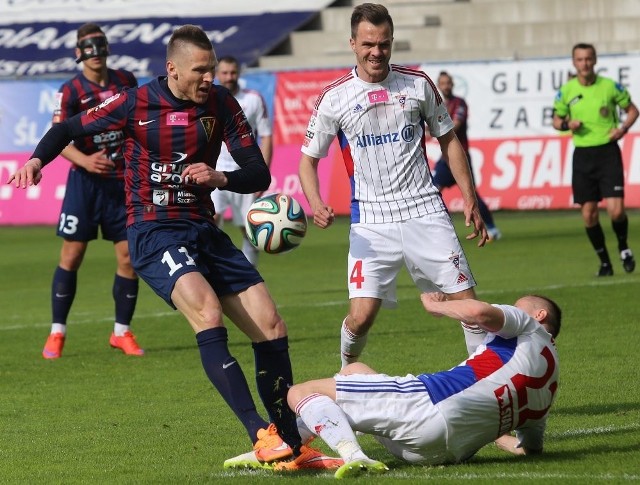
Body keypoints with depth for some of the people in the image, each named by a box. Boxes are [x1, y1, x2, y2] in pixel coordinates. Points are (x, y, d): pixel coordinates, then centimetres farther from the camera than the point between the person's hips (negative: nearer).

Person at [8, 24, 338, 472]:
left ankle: (291, 443, 9)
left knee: (271, 326, -4)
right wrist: (37, 159, -11)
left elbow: (259, 175, 2)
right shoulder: (137, 104, -5)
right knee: (208, 311, -31)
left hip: (204, 230, 5)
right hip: (154, 231, -5)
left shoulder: (221, 103, 3)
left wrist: (220, 178, -19)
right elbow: (69, 129, 8)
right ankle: (260, 436, -35)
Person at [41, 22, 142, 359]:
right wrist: (85, 160, -33)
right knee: (71, 256, -3)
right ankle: (57, 333, 6)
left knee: (129, 256, 0)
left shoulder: (126, 81, 5)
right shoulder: (71, 91, -8)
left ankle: (122, 332, 12)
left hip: (123, 181, 3)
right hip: (85, 182, -3)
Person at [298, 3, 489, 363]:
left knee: (466, 300, -4)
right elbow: (309, 158, 7)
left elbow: (448, 140, 14)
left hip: (426, 211, 2)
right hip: (371, 221, -2)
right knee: (362, 315, -12)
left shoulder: (418, 84, 3)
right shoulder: (334, 98, -2)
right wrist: (316, 205, -12)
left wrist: (471, 201, 7)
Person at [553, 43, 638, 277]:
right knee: (589, 214, 1)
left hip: (608, 152, -2)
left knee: (616, 210, -13)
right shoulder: (566, 91, 2)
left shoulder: (610, 86, -3)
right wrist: (567, 124, -8)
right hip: (582, 154, 2)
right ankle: (604, 262, 17)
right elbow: (556, 120, 14)